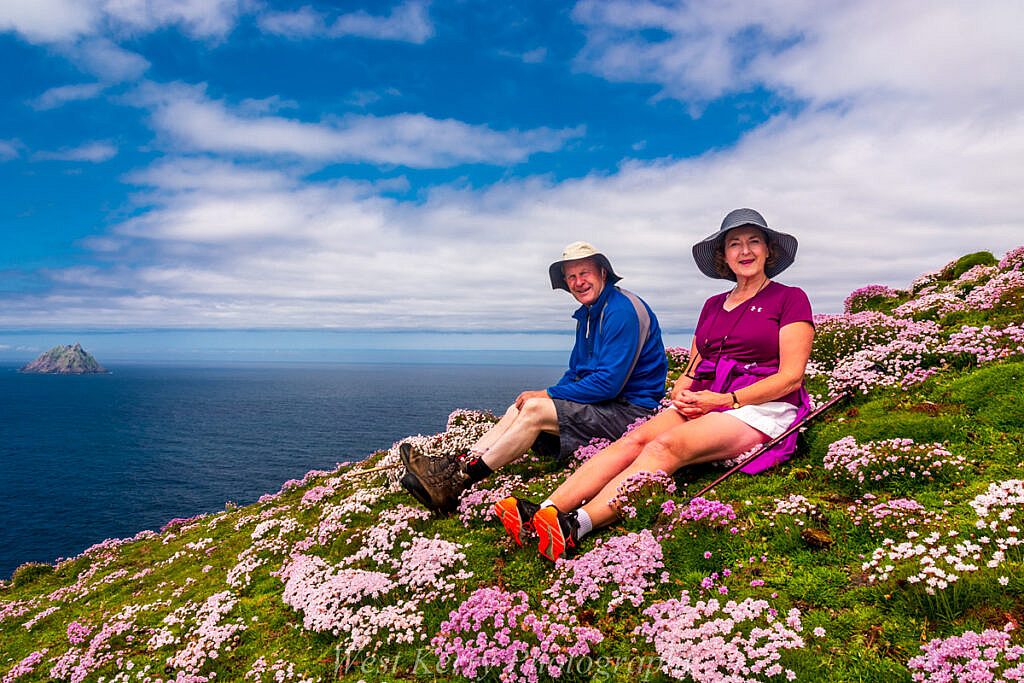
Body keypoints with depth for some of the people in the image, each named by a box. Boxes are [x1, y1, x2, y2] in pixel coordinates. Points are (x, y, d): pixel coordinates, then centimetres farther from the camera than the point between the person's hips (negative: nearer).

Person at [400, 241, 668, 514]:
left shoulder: (623, 310, -17)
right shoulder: (587, 314, 14)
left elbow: (608, 383, -23)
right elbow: (575, 372, 19)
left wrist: (546, 395, -15)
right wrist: (547, 396, -1)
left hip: (630, 408, -9)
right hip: (604, 402, 9)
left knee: (533, 409, -22)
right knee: (519, 408, -3)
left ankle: (457, 482, -21)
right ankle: (454, 466, -13)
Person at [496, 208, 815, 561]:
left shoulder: (789, 298, 6)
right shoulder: (713, 305, 23)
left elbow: (791, 377, -4)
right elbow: (692, 369, 21)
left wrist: (725, 400, -14)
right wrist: (680, 395, -4)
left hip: (762, 409, -5)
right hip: (704, 405, 5)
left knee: (666, 446, -33)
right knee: (634, 439, -24)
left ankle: (576, 528, -50)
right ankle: (542, 514, -39)